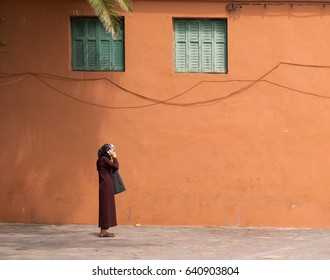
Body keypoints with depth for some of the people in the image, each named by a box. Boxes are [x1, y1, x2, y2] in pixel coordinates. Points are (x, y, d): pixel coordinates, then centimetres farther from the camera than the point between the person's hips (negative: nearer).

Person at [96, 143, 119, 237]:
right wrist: (114, 157, -9)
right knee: (106, 207, -8)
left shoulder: (105, 160, 17)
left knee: (106, 207, 10)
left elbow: (112, 170, 17)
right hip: (106, 187, -10)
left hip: (107, 186, 10)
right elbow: (116, 166, -22)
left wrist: (112, 158, 11)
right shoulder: (104, 159, -14)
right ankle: (103, 231, -7)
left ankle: (104, 230, 12)